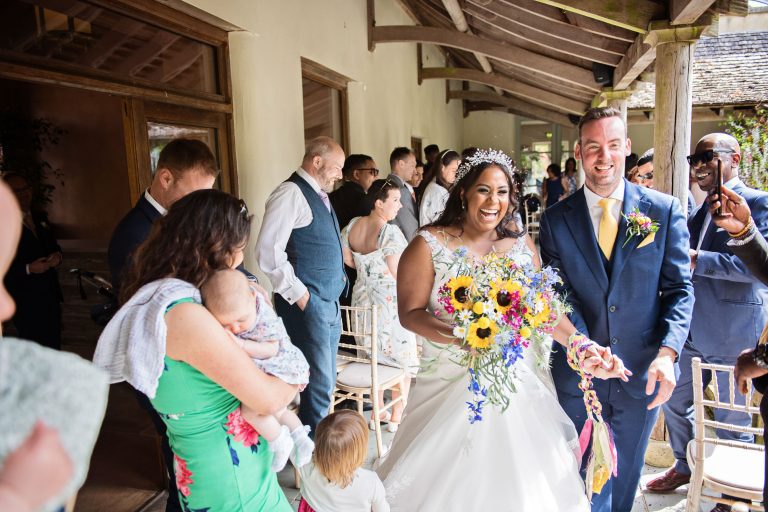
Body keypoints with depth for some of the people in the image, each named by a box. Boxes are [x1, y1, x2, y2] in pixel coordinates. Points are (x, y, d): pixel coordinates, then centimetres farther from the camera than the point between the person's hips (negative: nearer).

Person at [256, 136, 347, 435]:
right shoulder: (291, 193, -13)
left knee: (325, 381, 18)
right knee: (319, 384, -3)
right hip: (308, 304, -9)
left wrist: (338, 276, 11)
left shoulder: (319, 195, 16)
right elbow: (268, 250, -21)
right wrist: (298, 293, -17)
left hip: (330, 301, 10)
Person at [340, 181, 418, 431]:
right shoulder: (390, 232, -21)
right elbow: (398, 273, -18)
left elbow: (347, 258, 12)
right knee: (401, 357, 10)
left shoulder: (352, 225, -1)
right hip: (390, 302, -7)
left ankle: (377, 412, 29)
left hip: (363, 300, 7)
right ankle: (396, 417, 18)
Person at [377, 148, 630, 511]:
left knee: (517, 479, 9)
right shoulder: (430, 244, -9)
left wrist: (584, 350, -10)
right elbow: (410, 313, -13)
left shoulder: (521, 244, 2)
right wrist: (462, 336, -27)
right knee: (447, 483, 6)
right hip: (450, 383, -3)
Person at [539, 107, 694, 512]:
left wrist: (667, 352, -16)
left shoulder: (665, 210, -4)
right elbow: (559, 294, -7)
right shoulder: (555, 219, -4)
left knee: (625, 474, 21)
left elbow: (679, 288, -3)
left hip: (643, 373, 1)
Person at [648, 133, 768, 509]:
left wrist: (696, 260, -24)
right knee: (675, 402, 18)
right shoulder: (700, 210, 12)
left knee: (732, 419, 10)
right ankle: (684, 467, 41)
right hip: (692, 329, 7)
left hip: (734, 333, -7)